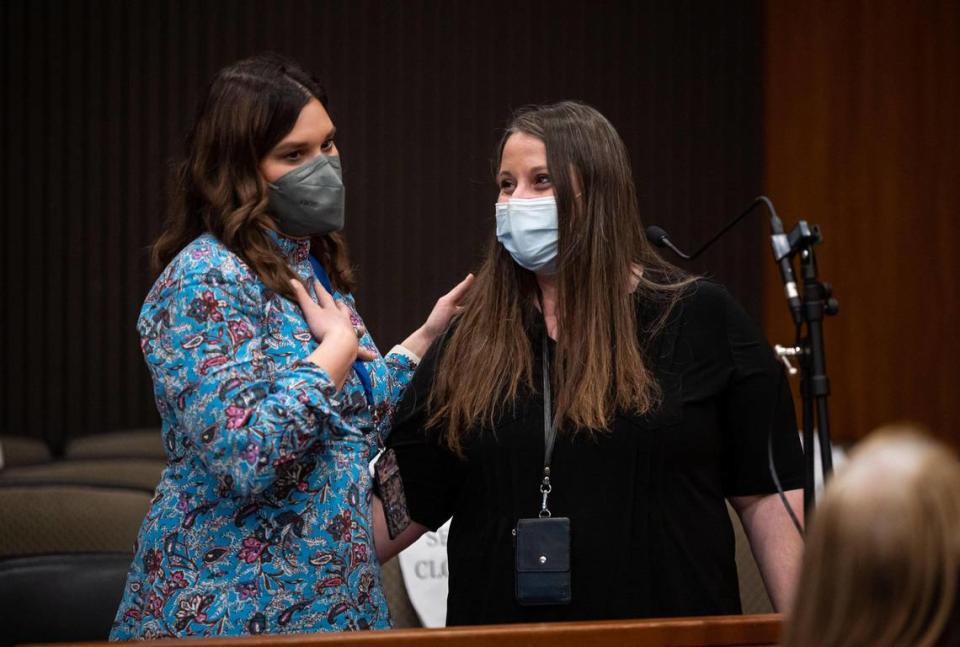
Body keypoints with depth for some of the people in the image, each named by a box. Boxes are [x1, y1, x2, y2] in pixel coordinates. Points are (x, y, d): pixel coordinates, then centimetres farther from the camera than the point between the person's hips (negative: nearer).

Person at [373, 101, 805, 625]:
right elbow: (399, 505, 6)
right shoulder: (469, 345, 6)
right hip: (502, 625, 2)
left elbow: (768, 494, -2)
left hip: (671, 631, -2)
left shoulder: (700, 319, 0)